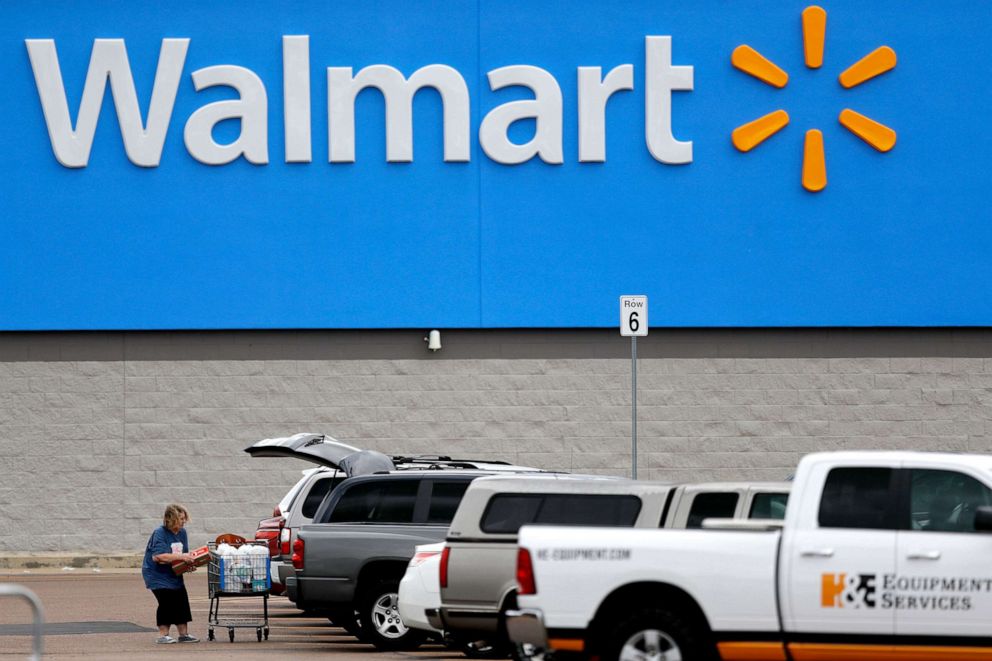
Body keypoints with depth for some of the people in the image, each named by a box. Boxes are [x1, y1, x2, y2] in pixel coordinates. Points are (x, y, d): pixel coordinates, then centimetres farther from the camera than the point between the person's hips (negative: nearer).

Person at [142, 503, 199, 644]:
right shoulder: (160, 533, -18)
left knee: (182, 600, 3)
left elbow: (185, 554, 14)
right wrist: (180, 557, -28)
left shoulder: (182, 533, 7)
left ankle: (183, 634, 12)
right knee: (166, 601, -15)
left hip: (174, 574, 8)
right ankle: (163, 635, -10)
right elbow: (157, 556, -28)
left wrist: (188, 563, -9)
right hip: (158, 574, -8)